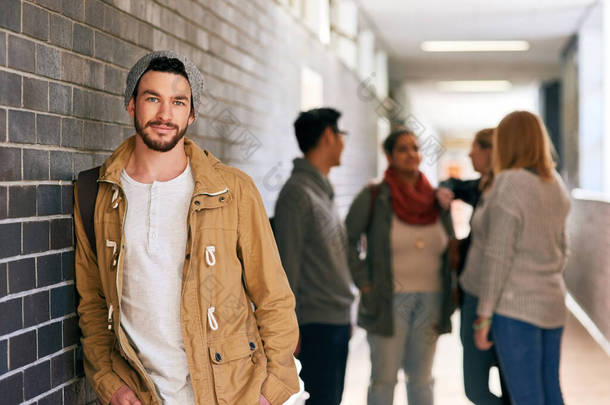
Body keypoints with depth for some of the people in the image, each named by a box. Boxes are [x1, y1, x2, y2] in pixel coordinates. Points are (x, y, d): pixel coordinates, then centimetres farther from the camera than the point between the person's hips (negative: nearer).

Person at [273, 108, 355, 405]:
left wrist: (345, 314, 16)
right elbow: (287, 264, -15)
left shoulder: (323, 191, 15)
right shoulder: (297, 192, -12)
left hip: (337, 320, 9)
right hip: (316, 324, -9)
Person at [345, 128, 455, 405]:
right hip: (389, 302, -4)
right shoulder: (373, 197, -6)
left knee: (421, 378, 12)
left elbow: (450, 250, 16)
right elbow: (348, 242, -1)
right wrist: (363, 284, -8)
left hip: (430, 302, 4)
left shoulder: (436, 199, 7)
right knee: (384, 378, 1)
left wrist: (449, 297, 8)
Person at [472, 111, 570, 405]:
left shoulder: (509, 185, -16)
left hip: (515, 306, -8)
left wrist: (483, 317, -13)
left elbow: (498, 256, -18)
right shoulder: (555, 185, 8)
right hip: (551, 303, 8)